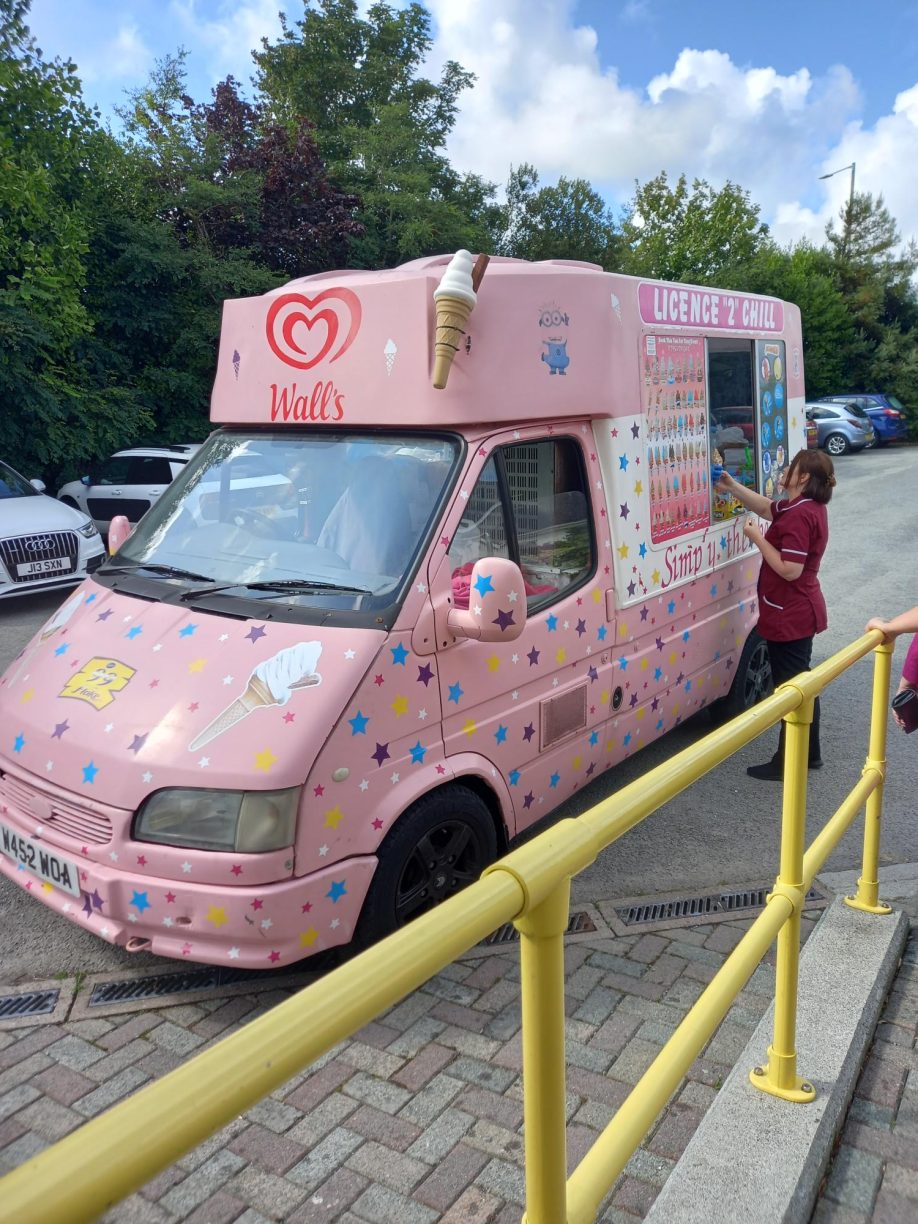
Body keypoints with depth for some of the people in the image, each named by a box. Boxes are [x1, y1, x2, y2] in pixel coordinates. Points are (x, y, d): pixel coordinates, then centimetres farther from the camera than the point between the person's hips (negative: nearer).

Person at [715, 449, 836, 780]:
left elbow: (790, 570, -28)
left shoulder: (799, 516, -24)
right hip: (801, 613, 11)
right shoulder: (809, 507, 8)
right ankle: (809, 754, 32)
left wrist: (756, 537, -19)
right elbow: (767, 508, 22)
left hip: (789, 616, -11)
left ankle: (787, 764, 10)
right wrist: (731, 486, 14)